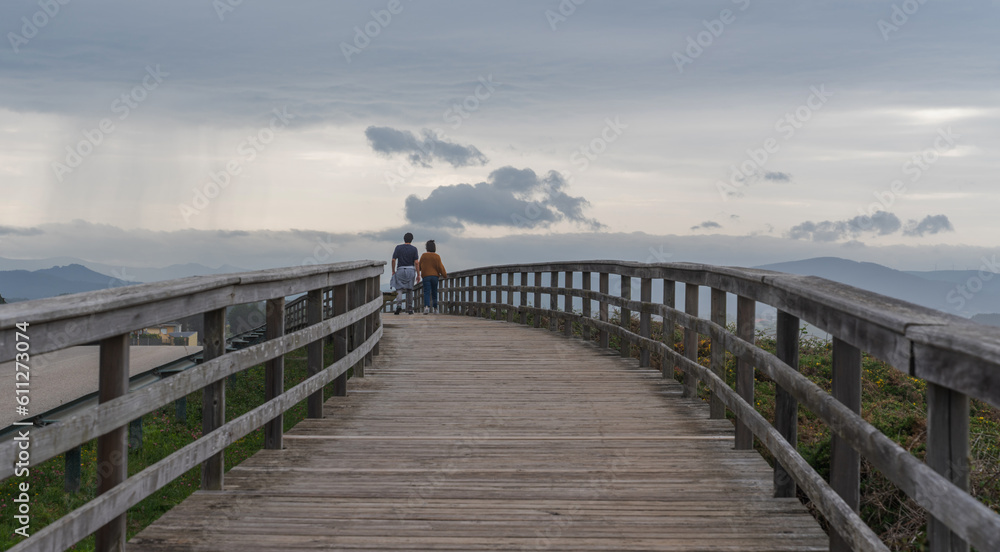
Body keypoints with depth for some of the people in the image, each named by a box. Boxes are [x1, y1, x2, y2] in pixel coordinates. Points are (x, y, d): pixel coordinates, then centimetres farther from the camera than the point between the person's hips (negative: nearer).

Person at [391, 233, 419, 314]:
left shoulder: (398, 247, 0)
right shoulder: (414, 249, 0)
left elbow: (393, 260, -3)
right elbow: (416, 262, -5)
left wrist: (393, 271, 8)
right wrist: (418, 274, -1)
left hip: (400, 270, 0)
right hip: (411, 270, 0)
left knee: (400, 289, 2)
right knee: (409, 290, 9)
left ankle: (399, 304, -23)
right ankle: (409, 309, 11)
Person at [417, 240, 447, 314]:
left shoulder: (423, 256, -1)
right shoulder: (437, 256, -1)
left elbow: (420, 266, 7)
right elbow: (440, 267, -4)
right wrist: (444, 275, 7)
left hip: (426, 276, -1)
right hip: (435, 276, 1)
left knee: (427, 292, -7)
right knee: (434, 292, 14)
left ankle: (426, 306, -29)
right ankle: (435, 308, 20)